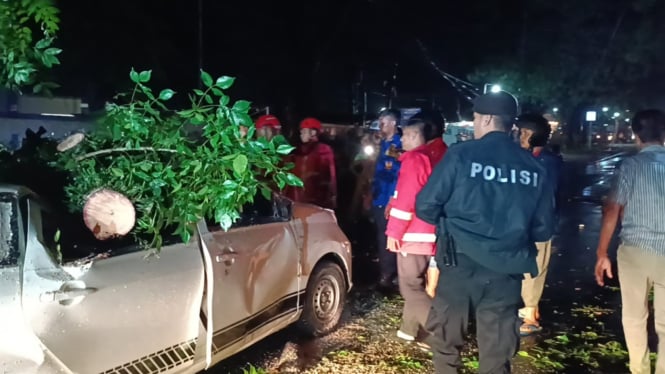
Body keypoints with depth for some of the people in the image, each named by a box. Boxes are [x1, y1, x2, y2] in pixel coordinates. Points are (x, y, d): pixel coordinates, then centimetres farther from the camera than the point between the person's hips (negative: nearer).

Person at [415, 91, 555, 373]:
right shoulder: (534, 167, 3)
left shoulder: (462, 154, -9)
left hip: (461, 264, -3)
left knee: (444, 337, 19)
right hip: (506, 270, 3)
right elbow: (543, 228, 8)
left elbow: (425, 207, -8)